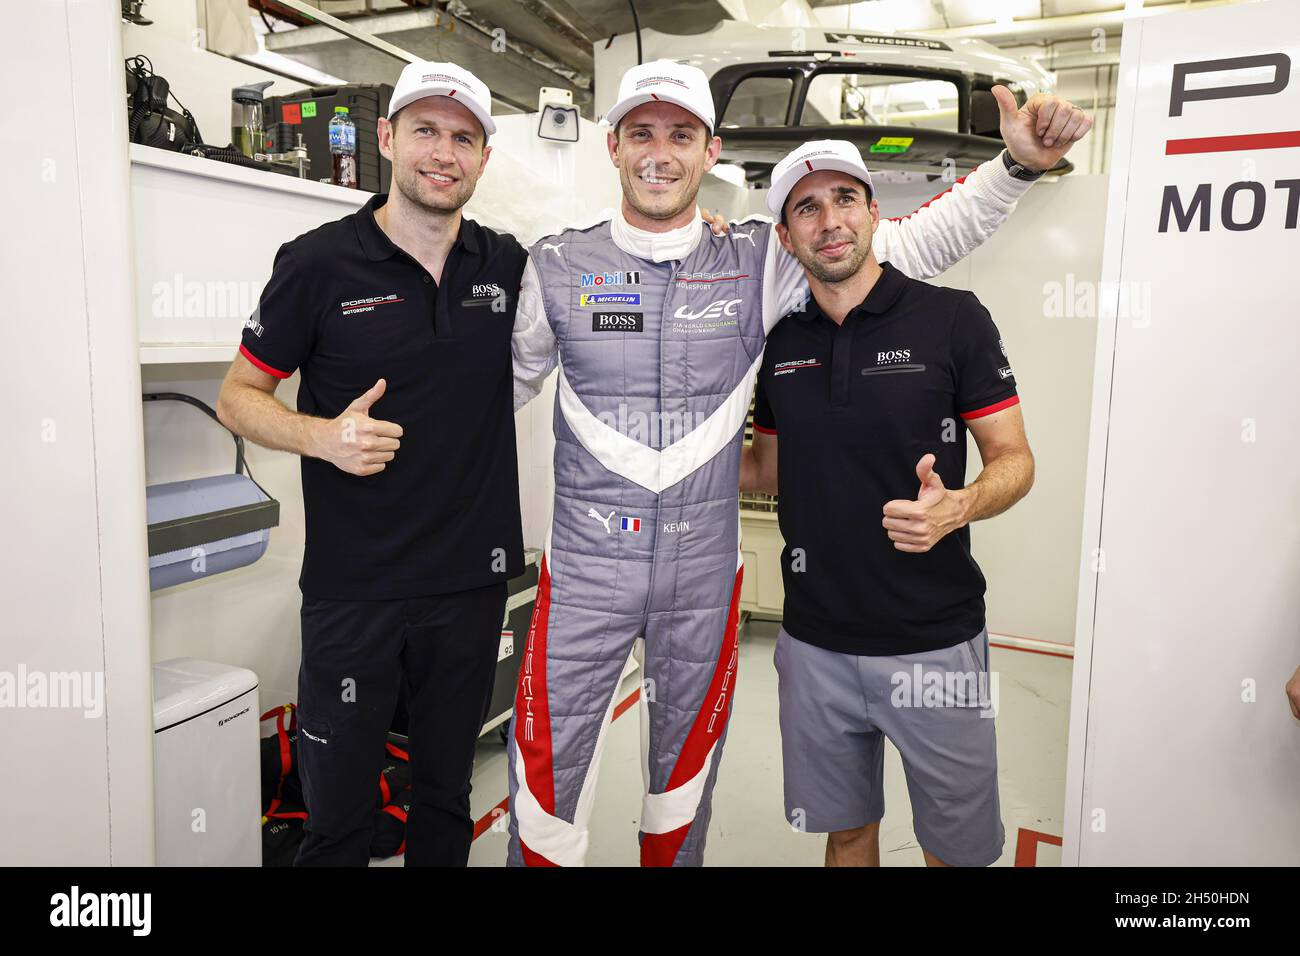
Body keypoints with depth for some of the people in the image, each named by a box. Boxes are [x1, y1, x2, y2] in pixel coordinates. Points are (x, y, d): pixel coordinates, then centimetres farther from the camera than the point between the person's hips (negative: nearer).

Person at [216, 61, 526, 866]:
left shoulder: (512, 267, 3)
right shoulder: (319, 264, -6)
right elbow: (239, 397, 1)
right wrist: (325, 435, -20)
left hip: (474, 581, 3)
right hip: (353, 589, -2)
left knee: (448, 799, 19)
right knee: (339, 813, 11)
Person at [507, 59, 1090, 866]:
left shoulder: (759, 265, -2)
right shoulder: (557, 266, -1)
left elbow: (910, 247, 1)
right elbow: (505, 385, 12)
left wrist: (1018, 164, -9)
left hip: (704, 573, 1)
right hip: (585, 569, 0)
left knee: (685, 774, 20)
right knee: (549, 773, 6)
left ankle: (673, 856, 46)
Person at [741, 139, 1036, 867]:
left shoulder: (952, 318, -8)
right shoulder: (780, 343, 4)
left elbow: (1015, 460, -6)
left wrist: (958, 506, -26)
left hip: (934, 642, -3)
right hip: (816, 643, 3)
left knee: (958, 846, 14)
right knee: (846, 830, 20)